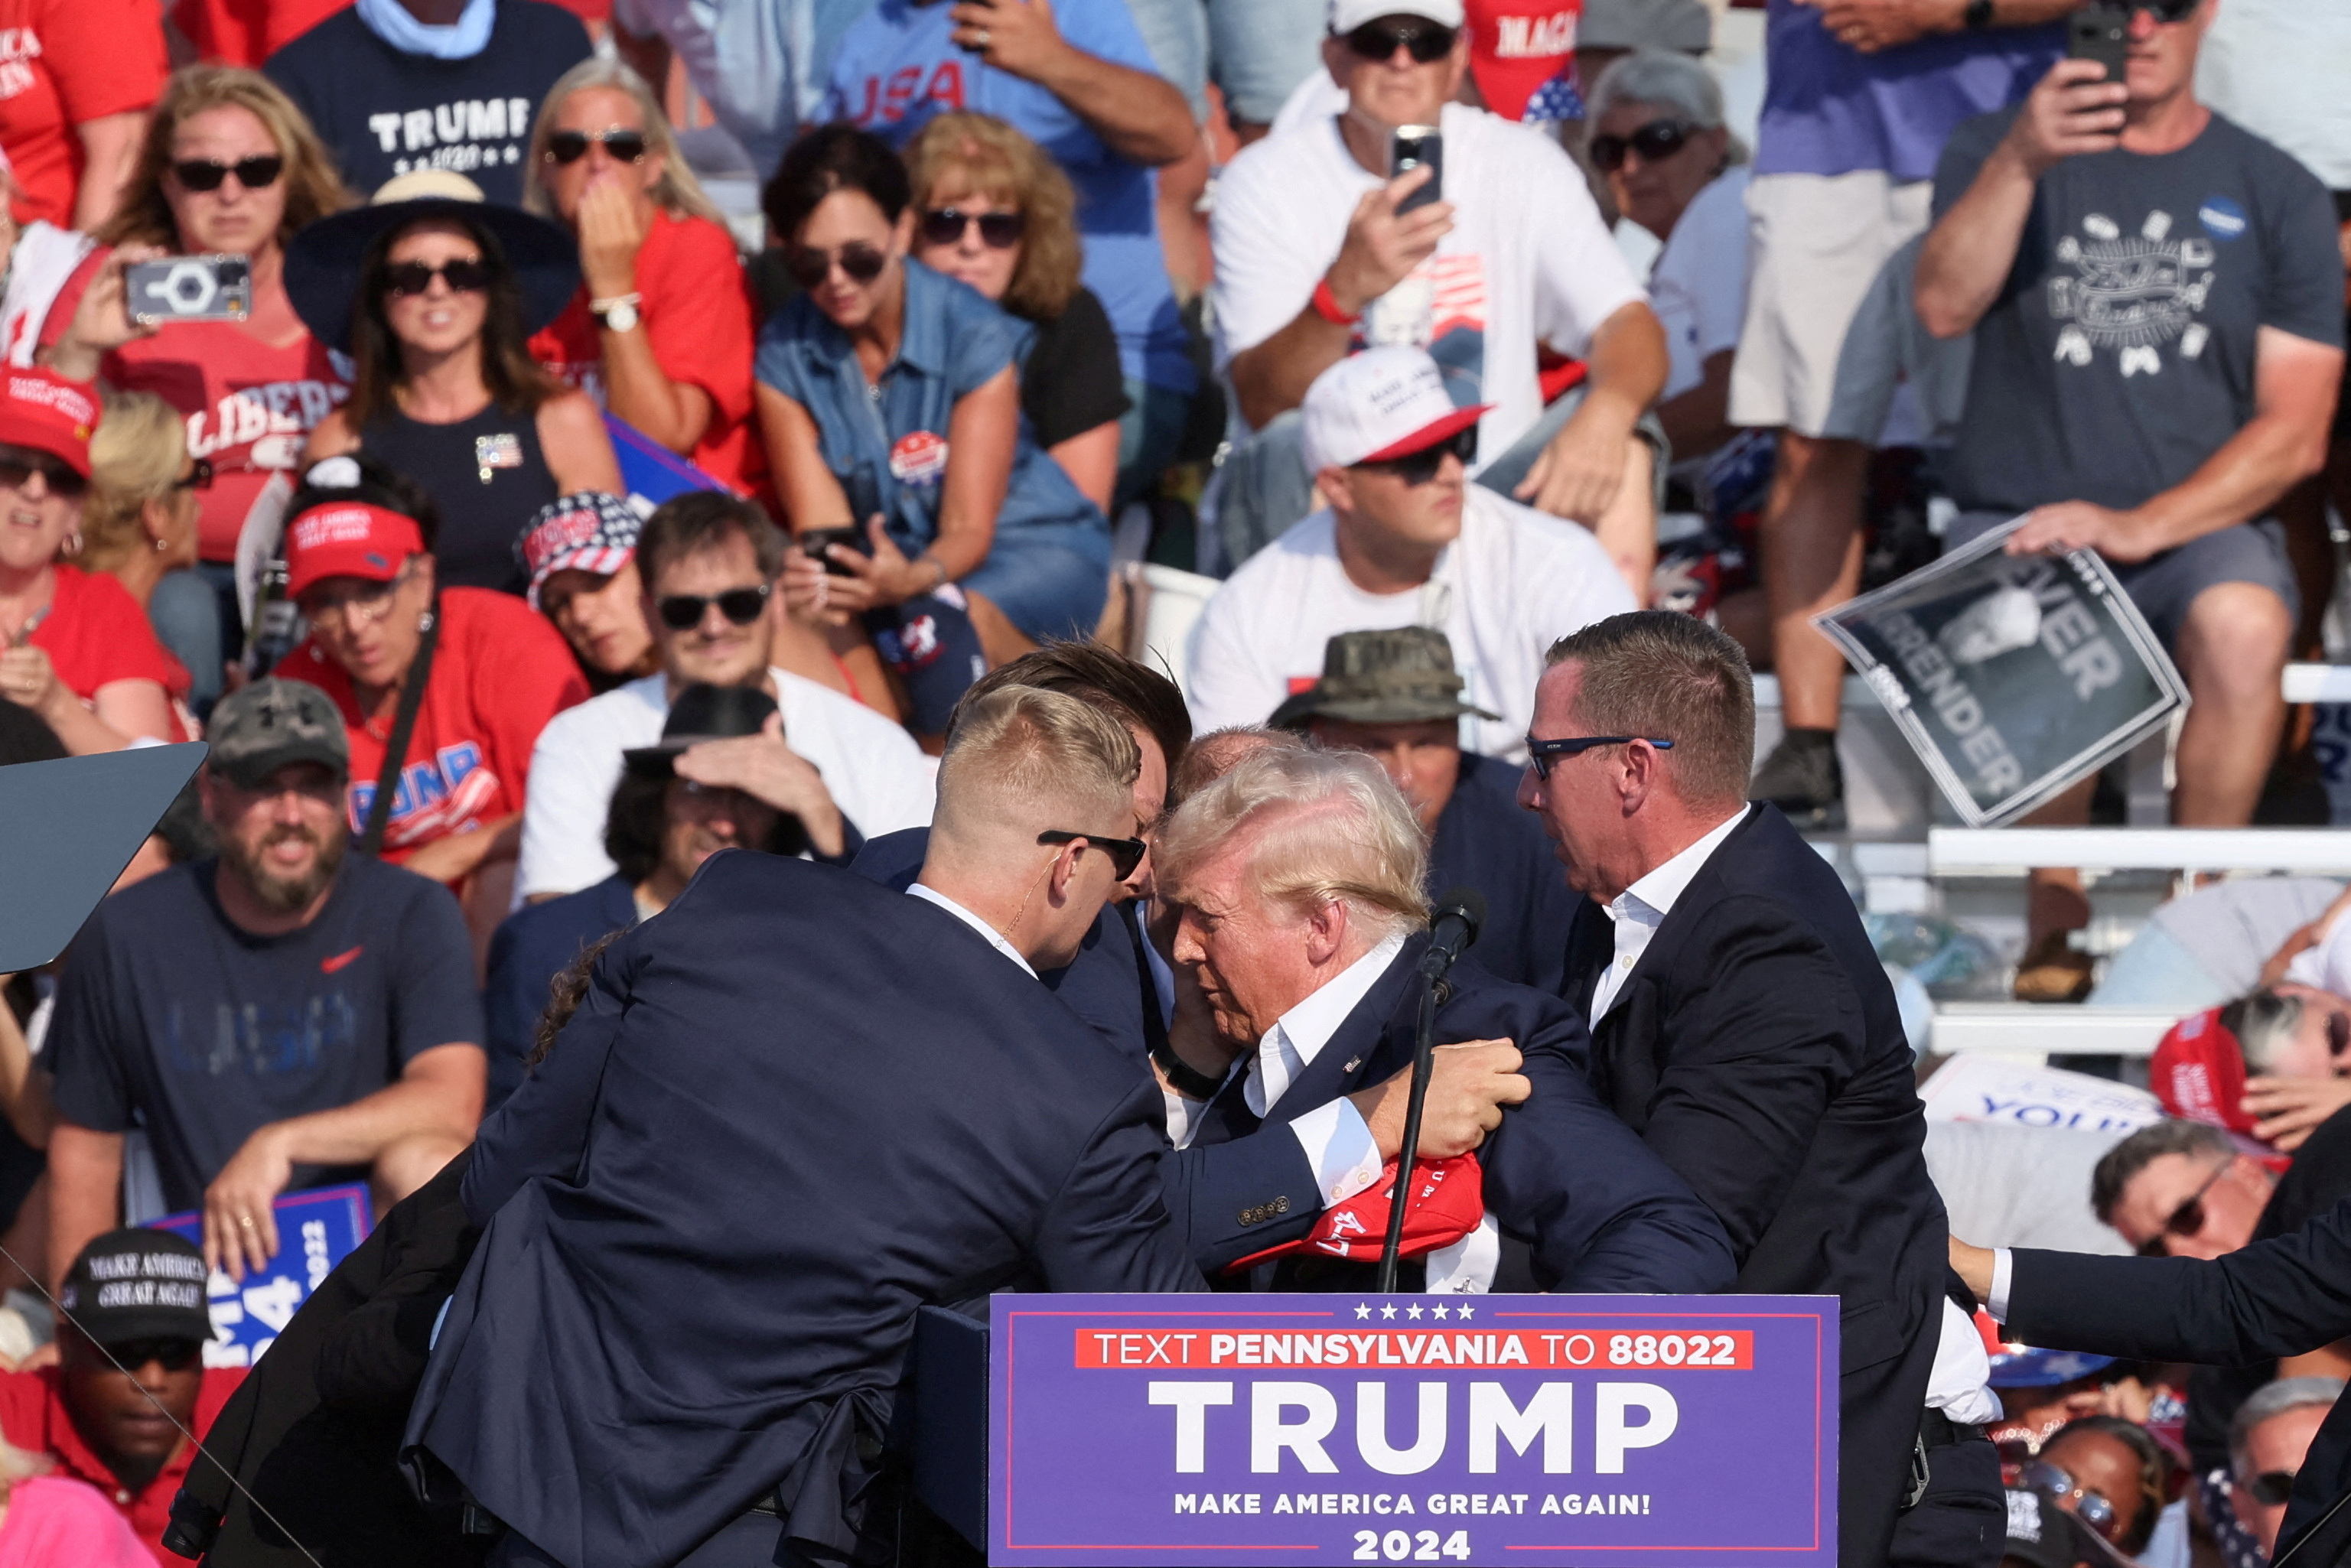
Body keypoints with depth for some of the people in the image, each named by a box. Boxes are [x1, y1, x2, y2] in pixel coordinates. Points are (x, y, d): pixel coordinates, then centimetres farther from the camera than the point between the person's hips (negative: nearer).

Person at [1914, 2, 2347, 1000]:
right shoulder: (1992, 152, 11)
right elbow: (1945, 307, -9)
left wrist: (2140, 527, -13)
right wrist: (2022, 161, -24)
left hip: (2198, 529, 0)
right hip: (2017, 523, 0)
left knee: (2242, 626, -34)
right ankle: (2057, 914, -23)